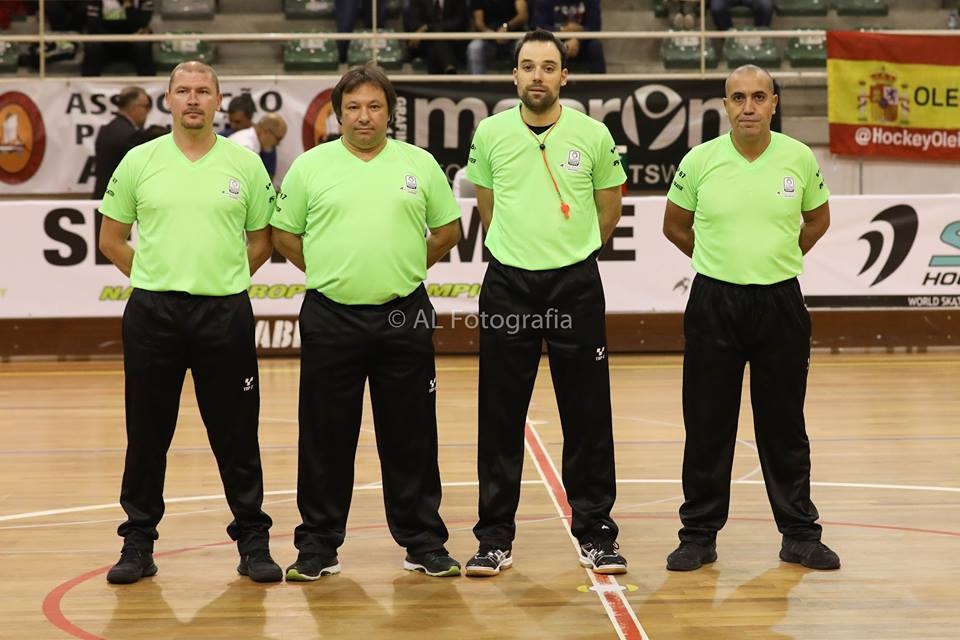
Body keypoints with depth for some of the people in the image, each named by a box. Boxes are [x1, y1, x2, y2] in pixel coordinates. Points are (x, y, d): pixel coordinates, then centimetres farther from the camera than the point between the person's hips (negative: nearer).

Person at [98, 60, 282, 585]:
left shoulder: (245, 164, 3)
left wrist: (225, 280, 6)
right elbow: (112, 238, 11)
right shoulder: (139, 162, 4)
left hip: (225, 314, 0)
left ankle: (253, 541, 13)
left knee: (236, 435, 3)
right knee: (147, 434, 6)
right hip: (152, 312, 1)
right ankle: (138, 542, 16)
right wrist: (156, 277, 6)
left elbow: (262, 239, 12)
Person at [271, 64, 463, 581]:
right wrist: (328, 271, 5)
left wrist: (404, 267, 9)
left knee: (411, 436, 5)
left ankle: (423, 542, 15)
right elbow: (283, 234, 9)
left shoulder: (420, 164, 7)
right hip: (331, 319, -1)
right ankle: (317, 545, 13)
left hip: (404, 318, 1)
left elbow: (447, 230, 14)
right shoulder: (310, 166, 3)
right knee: (326, 437, 4)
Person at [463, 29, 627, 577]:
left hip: (576, 286, -1)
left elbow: (610, 209, 12)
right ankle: (496, 537, 11)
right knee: (501, 415, 3)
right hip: (507, 285, 1)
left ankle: (596, 533, 13)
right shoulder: (490, 133, 0)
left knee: (588, 415, 3)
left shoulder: (593, 135, -2)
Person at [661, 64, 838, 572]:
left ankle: (800, 534, 17)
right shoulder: (699, 161, -4)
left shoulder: (800, 159, -2)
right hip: (714, 304, 0)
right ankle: (699, 534, 13)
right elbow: (675, 225, 11)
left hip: (780, 302, 1)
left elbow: (818, 218, 16)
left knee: (784, 426, 7)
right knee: (707, 425, 4)